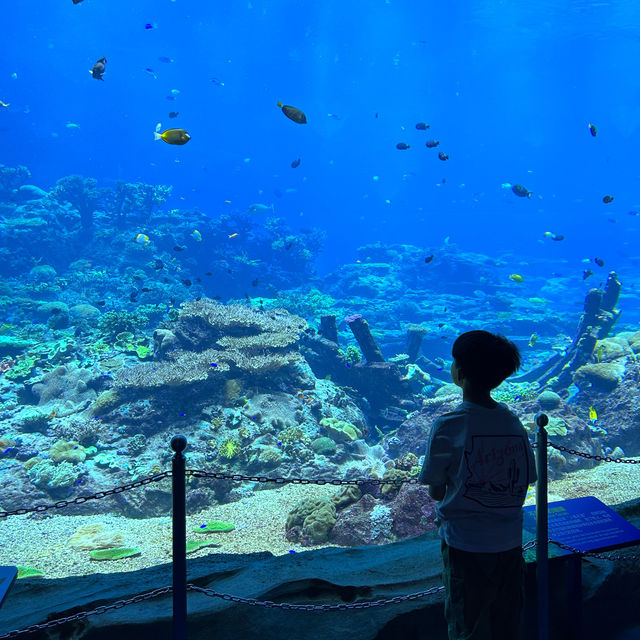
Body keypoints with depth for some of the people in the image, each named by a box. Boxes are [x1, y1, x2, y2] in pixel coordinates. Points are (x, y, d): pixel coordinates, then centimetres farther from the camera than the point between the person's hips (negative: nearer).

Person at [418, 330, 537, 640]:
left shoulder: (447, 427, -18)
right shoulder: (513, 422, -4)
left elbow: (435, 492, -10)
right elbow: (525, 482, 2)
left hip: (466, 546, -4)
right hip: (510, 543, 4)